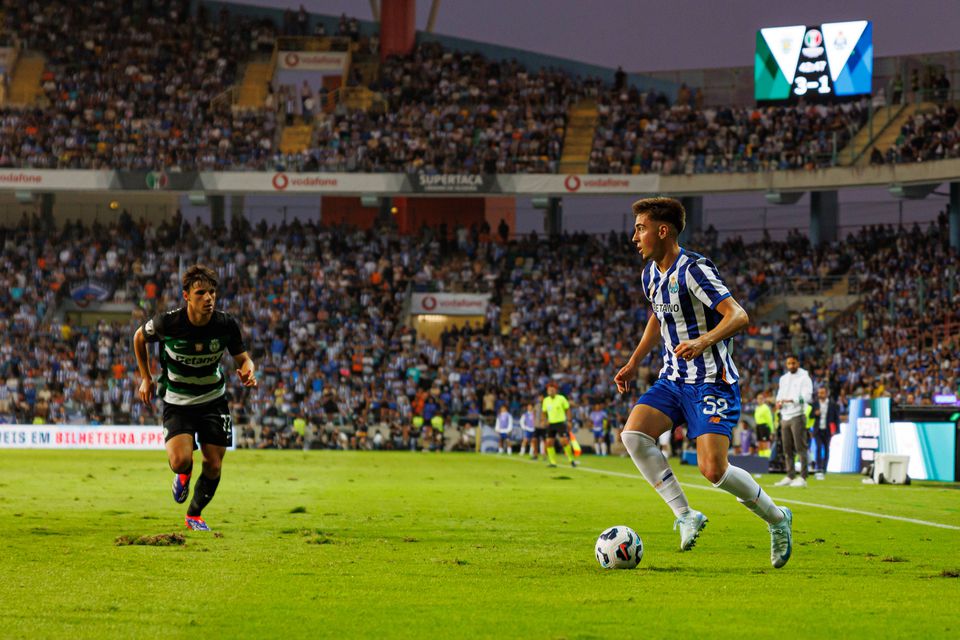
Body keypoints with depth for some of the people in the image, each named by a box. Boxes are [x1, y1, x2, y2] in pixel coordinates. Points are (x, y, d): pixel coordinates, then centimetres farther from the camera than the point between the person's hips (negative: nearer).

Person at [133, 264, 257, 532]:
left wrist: (248, 371, -27)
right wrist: (145, 378, 3)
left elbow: (243, 358, -2)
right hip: (178, 403, -2)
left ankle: (195, 515, 29)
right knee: (180, 461, -22)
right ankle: (183, 475, 18)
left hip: (214, 401, 2)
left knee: (214, 466, 1)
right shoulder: (167, 323, -21)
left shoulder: (227, 324, -16)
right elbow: (139, 336, 1)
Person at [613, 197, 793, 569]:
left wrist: (704, 341, -41)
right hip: (673, 380, 8)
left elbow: (737, 316, -26)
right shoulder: (651, 274, 9)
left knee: (713, 470, -17)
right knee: (633, 434, -17)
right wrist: (634, 363, 27)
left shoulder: (693, 270, -18)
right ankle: (685, 514, -9)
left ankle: (777, 517, 9)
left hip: (711, 382, -8)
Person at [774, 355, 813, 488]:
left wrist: (791, 400, -24)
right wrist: (778, 402, 2)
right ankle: (790, 476, 14)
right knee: (787, 449, 8)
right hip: (785, 416, 7)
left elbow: (807, 396, -14)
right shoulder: (783, 378, 18)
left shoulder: (804, 378, -4)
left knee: (801, 447, -10)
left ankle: (803, 478, -11)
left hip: (798, 416, -7)